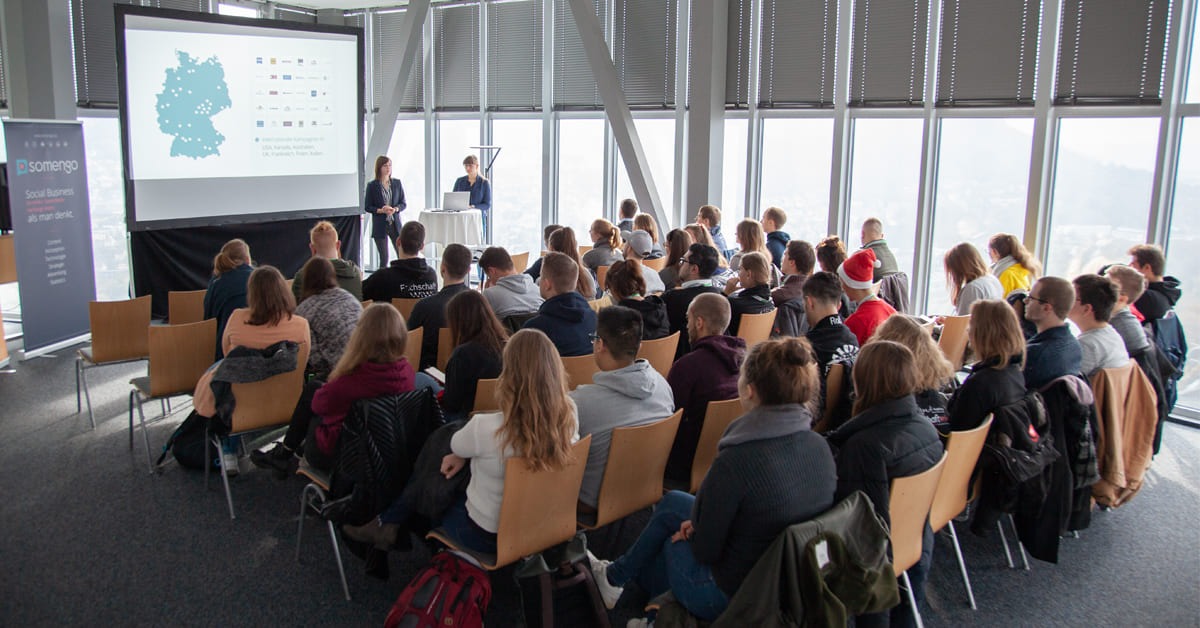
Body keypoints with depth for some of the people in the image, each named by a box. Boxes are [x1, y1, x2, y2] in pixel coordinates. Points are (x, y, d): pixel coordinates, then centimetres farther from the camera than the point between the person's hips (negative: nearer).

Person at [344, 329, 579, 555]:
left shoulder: (486, 428, -31)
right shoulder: (568, 418, -17)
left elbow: (455, 447, -6)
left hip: (487, 535, -5)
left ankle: (386, 524, 43)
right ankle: (390, 524, 36)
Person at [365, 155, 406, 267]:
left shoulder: (397, 183, 6)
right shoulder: (372, 185, -2)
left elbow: (403, 203, 8)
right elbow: (367, 207, -1)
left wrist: (395, 209, -13)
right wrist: (380, 210, -17)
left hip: (395, 224, 2)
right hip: (380, 226, -2)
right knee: (384, 258, 1)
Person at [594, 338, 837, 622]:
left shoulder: (737, 460, -31)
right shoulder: (820, 447, -8)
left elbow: (705, 549, -19)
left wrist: (693, 533, 3)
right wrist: (701, 525, 8)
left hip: (732, 598, -6)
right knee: (672, 502, 19)